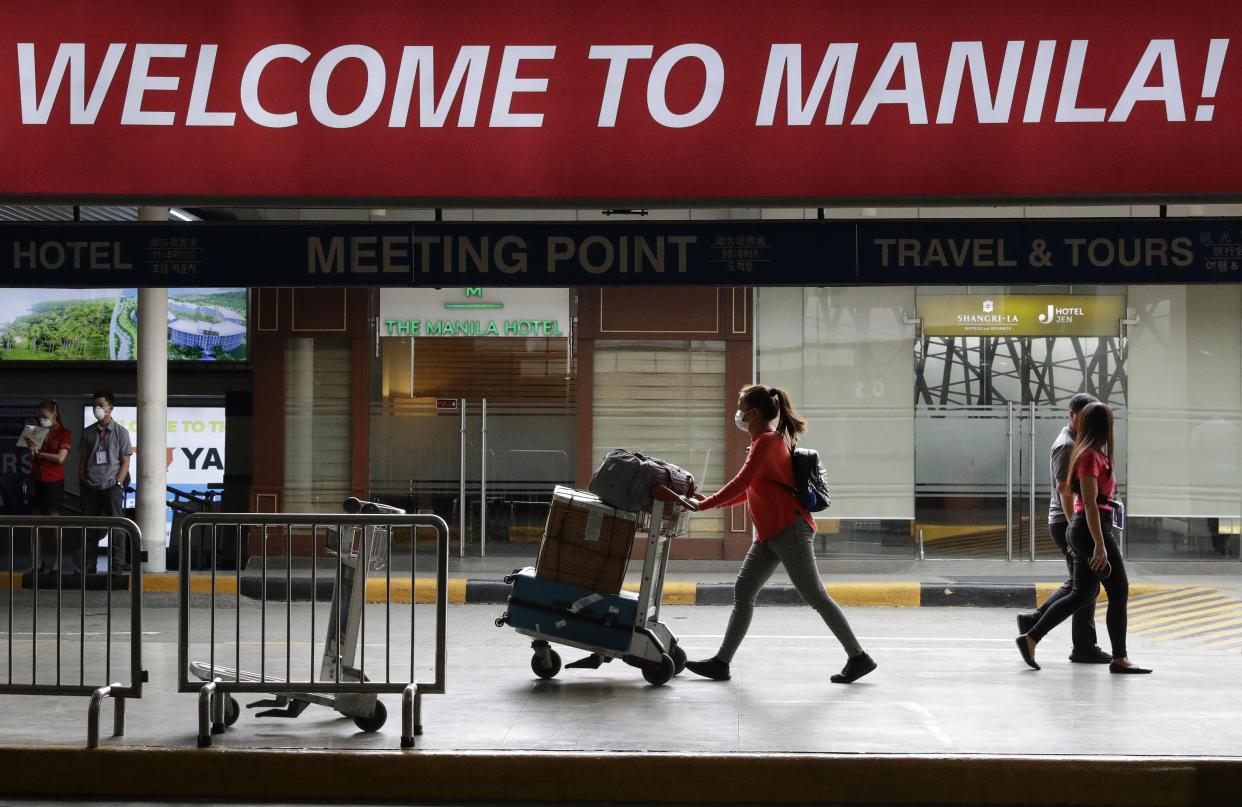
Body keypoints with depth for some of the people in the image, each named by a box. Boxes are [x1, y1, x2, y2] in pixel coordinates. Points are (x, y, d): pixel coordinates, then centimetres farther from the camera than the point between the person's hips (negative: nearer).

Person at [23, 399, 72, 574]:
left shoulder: (63, 433, 0)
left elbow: (60, 458, -12)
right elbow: (33, 461, 16)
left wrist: (39, 453, -4)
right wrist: (31, 450, -5)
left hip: (53, 482, -5)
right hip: (36, 481, 5)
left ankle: (57, 563, 2)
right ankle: (36, 564, 8)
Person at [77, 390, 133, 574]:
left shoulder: (120, 432, 3)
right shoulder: (88, 433, 12)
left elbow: (125, 462, 1)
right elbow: (83, 460, 15)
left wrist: (118, 483, -9)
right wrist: (82, 482, 5)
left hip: (111, 487, -3)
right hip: (90, 487, 3)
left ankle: (117, 566, 0)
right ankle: (88, 567, 11)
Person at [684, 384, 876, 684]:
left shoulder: (767, 441, -11)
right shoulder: (764, 442, 19)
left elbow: (740, 484, -18)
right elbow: (748, 491, 21)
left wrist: (703, 505, -13)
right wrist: (710, 501, 13)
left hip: (789, 529, -10)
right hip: (770, 534, 10)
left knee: (814, 595, -7)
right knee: (742, 591, 7)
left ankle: (859, 658, -1)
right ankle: (721, 662, 8)